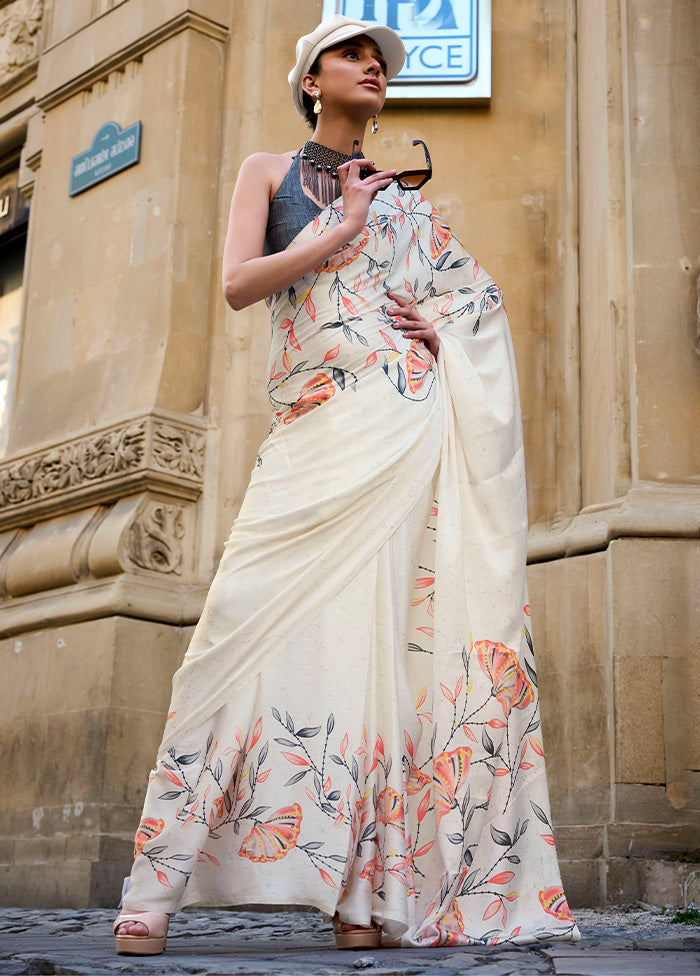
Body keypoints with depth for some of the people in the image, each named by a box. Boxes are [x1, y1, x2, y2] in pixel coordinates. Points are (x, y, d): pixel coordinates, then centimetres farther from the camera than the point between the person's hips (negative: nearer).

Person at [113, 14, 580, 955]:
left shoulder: (405, 190, 24)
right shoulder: (270, 170, 18)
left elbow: (479, 295, 24)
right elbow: (239, 283, 1)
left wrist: (449, 327, 2)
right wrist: (344, 229, -2)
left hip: (416, 415, 2)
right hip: (320, 424, -2)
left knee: (390, 629, -7)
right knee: (249, 618, -15)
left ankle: (368, 890, -6)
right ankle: (157, 889, -12)